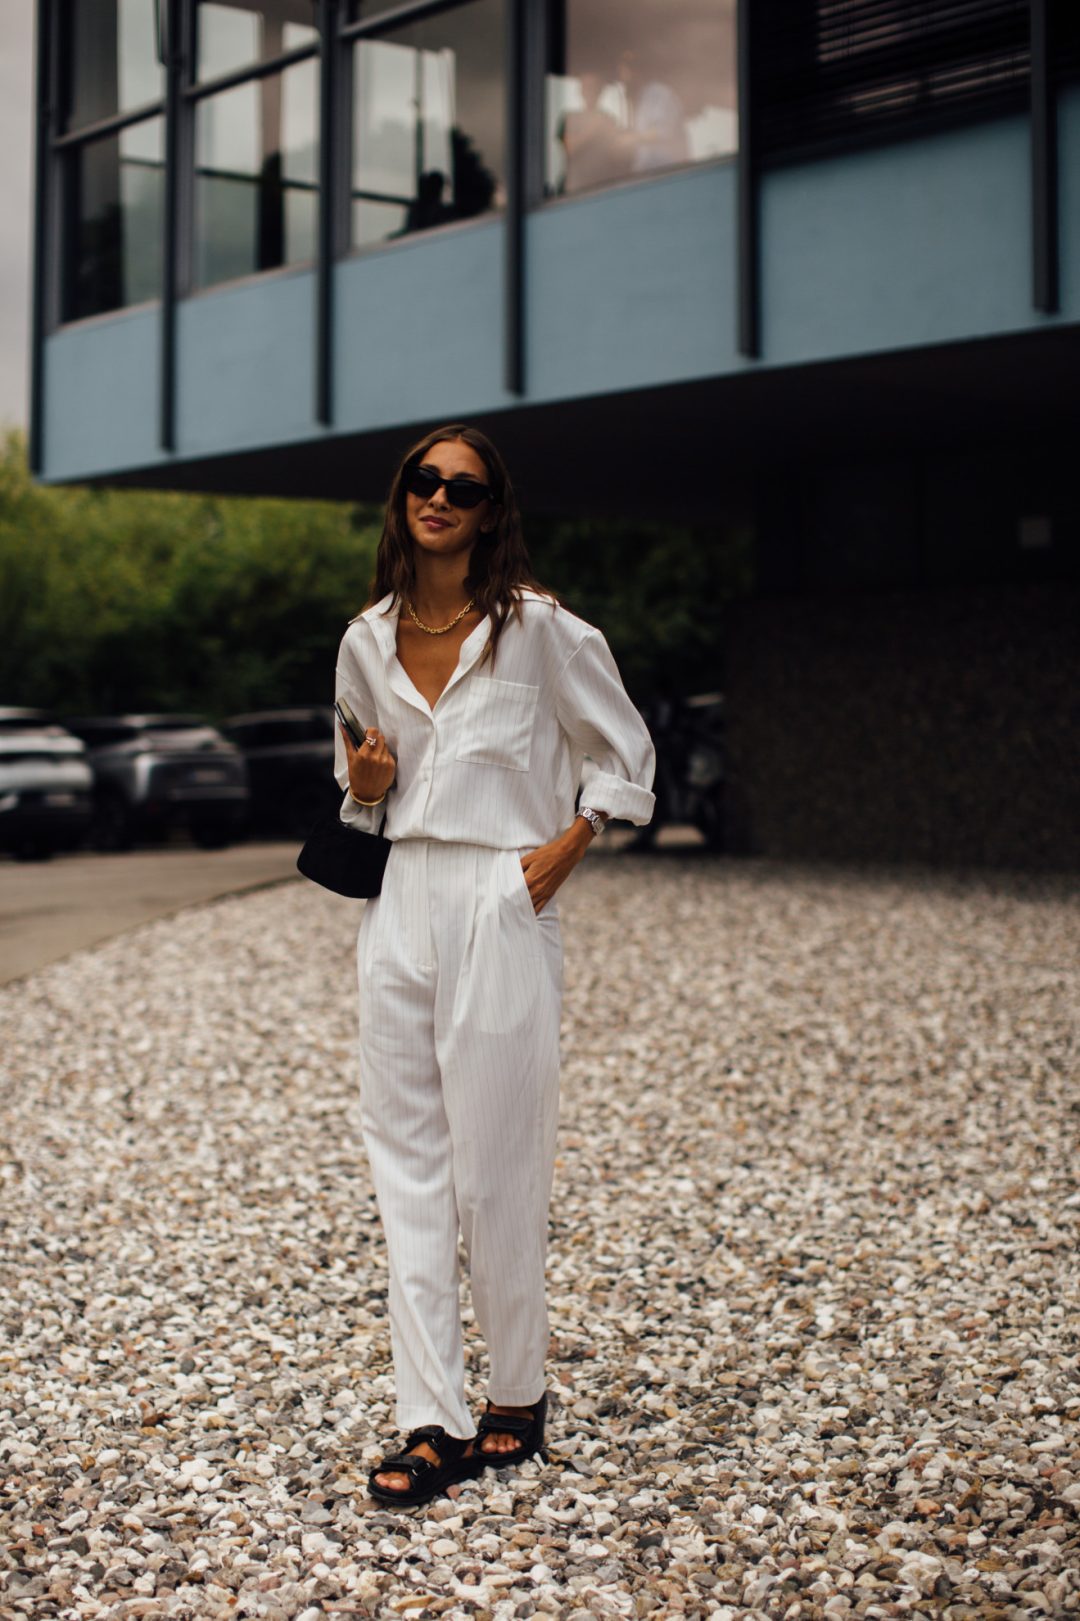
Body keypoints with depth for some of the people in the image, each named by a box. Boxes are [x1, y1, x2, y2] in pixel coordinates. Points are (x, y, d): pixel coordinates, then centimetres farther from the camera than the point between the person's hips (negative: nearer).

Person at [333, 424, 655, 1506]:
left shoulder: (538, 627, -4)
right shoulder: (368, 641, 10)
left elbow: (624, 756, 4)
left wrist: (566, 847, -7)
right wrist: (365, 787, 0)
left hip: (500, 906, -5)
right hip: (400, 902, 5)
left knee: (494, 1163, -1)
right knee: (405, 1156, 3)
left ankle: (518, 1400, 18)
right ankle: (431, 1421, 8)